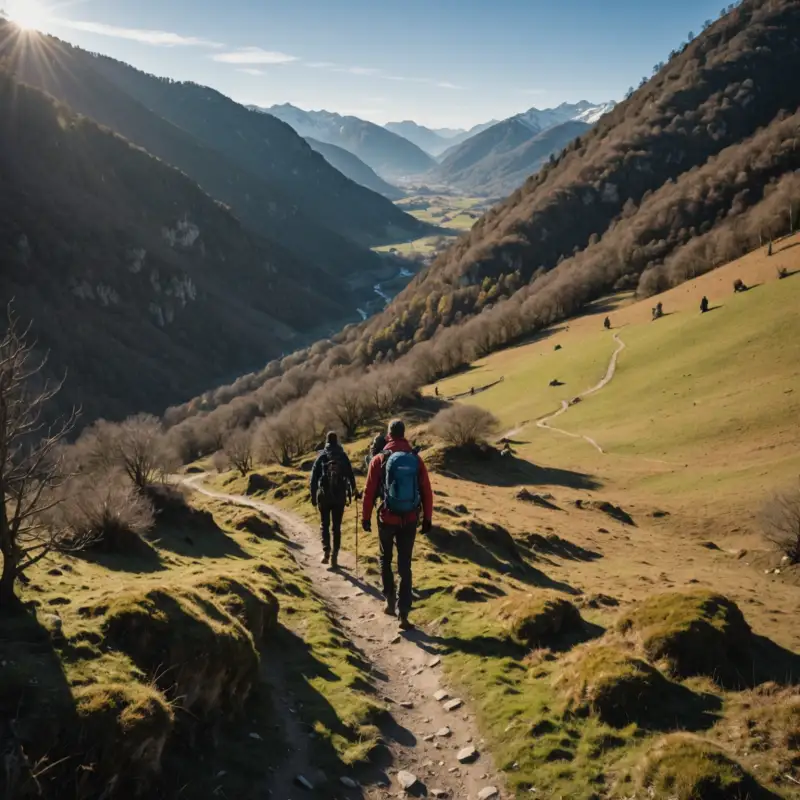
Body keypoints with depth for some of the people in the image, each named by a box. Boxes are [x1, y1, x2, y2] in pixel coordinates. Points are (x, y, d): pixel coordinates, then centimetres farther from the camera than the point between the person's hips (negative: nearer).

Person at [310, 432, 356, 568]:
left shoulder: (322, 456, 0)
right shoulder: (343, 456, 3)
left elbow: (314, 478, -2)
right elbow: (350, 476, 3)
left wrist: (313, 496, 4)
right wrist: (351, 492, 13)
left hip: (324, 496, -1)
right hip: (340, 496, 1)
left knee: (324, 524, 13)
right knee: (337, 527, 8)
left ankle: (326, 551, -6)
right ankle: (334, 556, 3)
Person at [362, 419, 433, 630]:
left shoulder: (379, 459, -6)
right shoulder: (416, 459, -2)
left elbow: (369, 492, -4)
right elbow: (426, 491, 0)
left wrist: (366, 518, 6)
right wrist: (427, 518, 10)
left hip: (387, 518, -1)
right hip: (410, 520, 1)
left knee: (385, 559, 22)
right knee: (405, 566, 7)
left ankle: (390, 600, 19)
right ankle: (404, 615, 3)